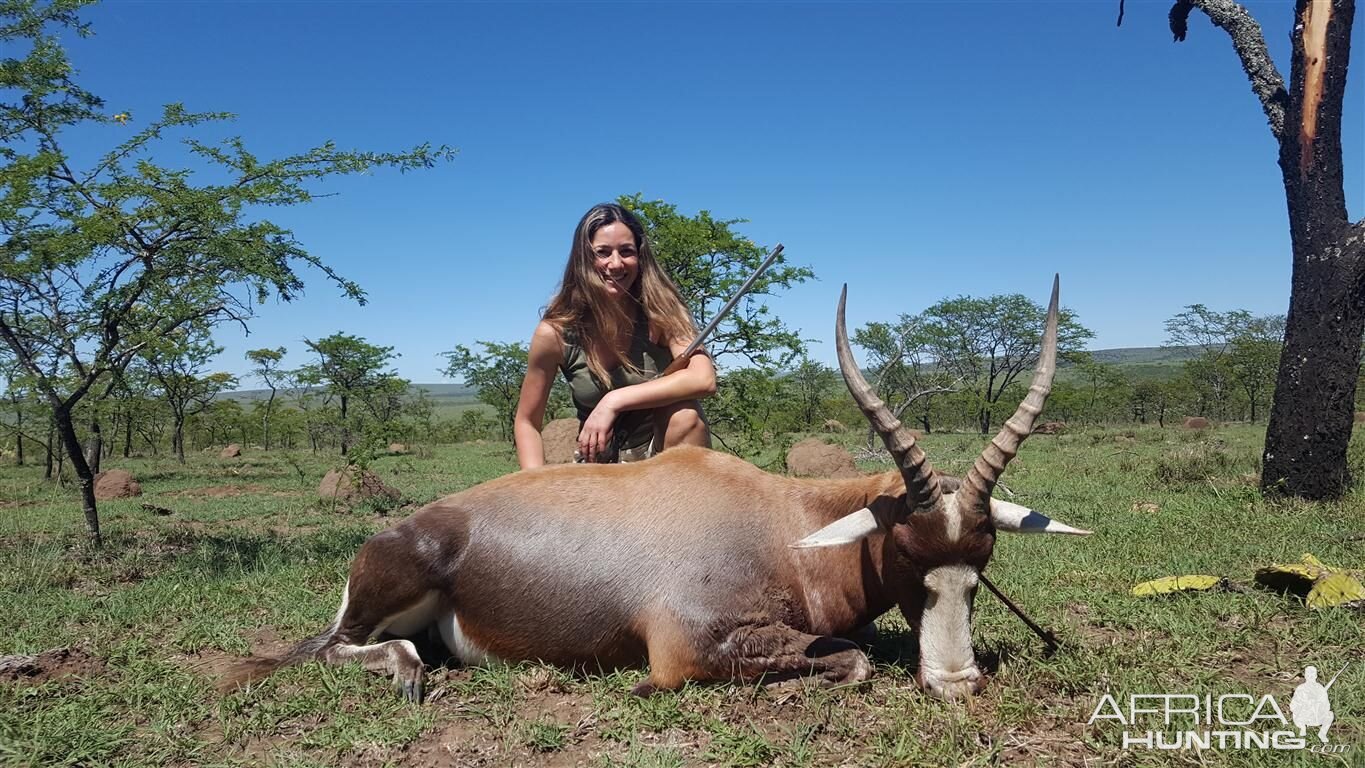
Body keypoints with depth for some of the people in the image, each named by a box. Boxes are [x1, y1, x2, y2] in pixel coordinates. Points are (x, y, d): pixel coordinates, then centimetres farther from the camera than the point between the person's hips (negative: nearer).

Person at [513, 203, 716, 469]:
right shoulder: (555, 332, -13)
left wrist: (614, 401, -35)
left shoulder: (657, 310, -16)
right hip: (597, 462, 0)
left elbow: (704, 378, -32)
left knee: (684, 413, -32)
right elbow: (526, 421, -3)